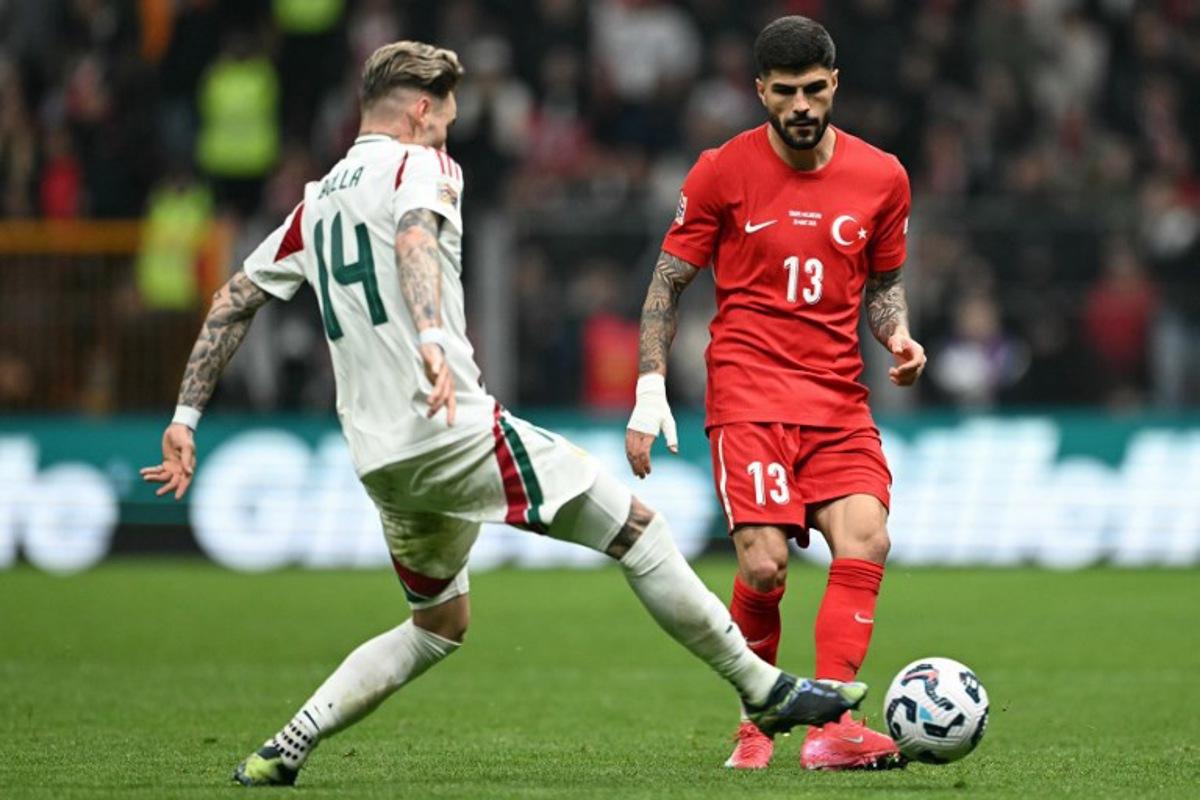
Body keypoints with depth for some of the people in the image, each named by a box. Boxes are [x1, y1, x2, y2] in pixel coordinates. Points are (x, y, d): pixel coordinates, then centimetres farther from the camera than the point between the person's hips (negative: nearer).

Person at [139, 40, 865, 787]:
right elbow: (414, 238, -23)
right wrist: (432, 339, -40)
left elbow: (234, 301, 20)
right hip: (458, 433, -8)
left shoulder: (316, 202, 21)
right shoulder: (419, 165, -1)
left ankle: (282, 751, 12)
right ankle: (765, 690, 4)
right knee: (638, 528, 1)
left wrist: (187, 417, 22)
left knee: (440, 625, 23)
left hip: (380, 459, 8)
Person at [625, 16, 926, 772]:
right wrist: (650, 390, -2)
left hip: (838, 395, 3)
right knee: (765, 564, -16)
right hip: (748, 389, -3)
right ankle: (756, 722, 7)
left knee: (866, 539, -20)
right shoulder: (722, 172, -1)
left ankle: (830, 725, -21)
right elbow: (669, 283, 6)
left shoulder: (881, 177, 7)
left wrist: (897, 335, -1)